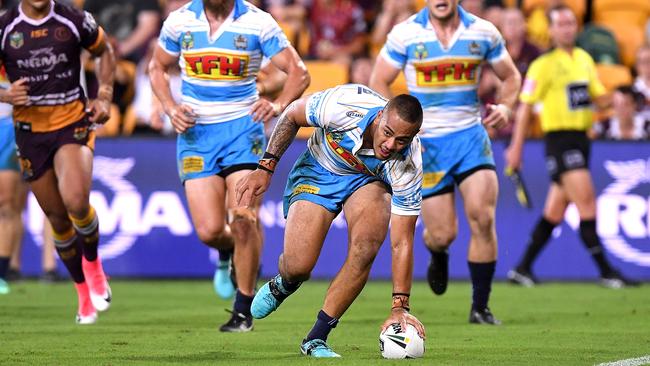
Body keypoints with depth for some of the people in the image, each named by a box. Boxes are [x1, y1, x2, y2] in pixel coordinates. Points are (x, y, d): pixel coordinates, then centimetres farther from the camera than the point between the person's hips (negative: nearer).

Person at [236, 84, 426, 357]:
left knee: (365, 247, -31)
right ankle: (282, 286, 24)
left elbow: (402, 243, -27)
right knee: (298, 265, -17)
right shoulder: (343, 105, -36)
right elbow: (292, 115, -12)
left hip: (368, 180, 0)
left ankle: (316, 338, -13)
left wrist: (399, 307, -30)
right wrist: (265, 167, -15)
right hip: (318, 169, 0)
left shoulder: (407, 167, -32)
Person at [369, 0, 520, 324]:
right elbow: (378, 83, 3)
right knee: (443, 234, -3)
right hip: (426, 142, -1)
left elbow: (510, 76, 13)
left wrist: (505, 106, -7)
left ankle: (480, 308, -2)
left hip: (470, 135, 1)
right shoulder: (405, 34, -5)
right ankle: (438, 255, 38)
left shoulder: (483, 33, 0)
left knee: (482, 219, -16)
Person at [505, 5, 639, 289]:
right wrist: (516, 147, -8)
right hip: (559, 139, -7)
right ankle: (605, 272, -10)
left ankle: (523, 269, 19)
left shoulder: (584, 59, 13)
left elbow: (598, 97, 19)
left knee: (554, 212, 10)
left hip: (581, 137, 7)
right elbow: (525, 107, -6)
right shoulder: (544, 65, -7)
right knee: (586, 203, -13)